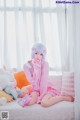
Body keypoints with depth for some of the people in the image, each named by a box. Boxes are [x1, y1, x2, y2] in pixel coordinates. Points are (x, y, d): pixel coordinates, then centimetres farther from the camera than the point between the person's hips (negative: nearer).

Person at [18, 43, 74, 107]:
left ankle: (64, 97, -10)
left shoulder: (45, 64, -12)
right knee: (30, 102, -27)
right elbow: (31, 81, -12)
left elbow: (44, 81, -17)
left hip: (46, 88, -2)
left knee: (44, 103, -30)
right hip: (35, 89, 2)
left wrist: (41, 96, -22)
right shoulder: (27, 66, -7)